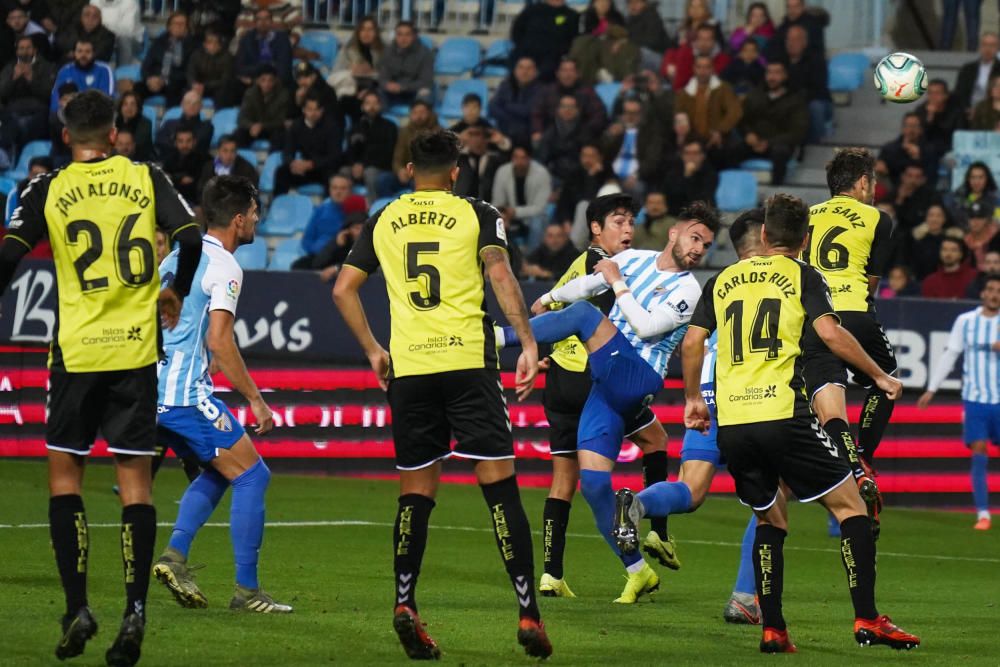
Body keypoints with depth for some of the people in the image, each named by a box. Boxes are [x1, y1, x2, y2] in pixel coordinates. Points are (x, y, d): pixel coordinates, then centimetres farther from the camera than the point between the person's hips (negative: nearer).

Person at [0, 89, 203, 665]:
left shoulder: (49, 189, 0)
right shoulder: (147, 178, 3)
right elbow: (191, 240, -2)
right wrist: (175, 293, 16)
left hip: (77, 349, -1)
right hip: (137, 347, 1)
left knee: (64, 472, 11)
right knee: (135, 480, 5)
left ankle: (77, 607, 1)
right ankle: (135, 610, -7)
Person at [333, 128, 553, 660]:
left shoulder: (382, 222, 13)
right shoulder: (477, 215, 5)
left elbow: (343, 289, 13)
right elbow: (500, 275, -10)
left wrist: (372, 351, 21)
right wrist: (527, 341, -10)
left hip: (407, 368, 3)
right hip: (468, 360, -3)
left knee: (416, 491, 12)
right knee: (499, 485, -2)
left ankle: (404, 602, -2)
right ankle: (527, 612, -8)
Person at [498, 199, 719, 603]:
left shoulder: (688, 290, -2)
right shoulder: (634, 260, 15)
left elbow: (647, 326, -15)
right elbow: (584, 285, 28)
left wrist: (618, 283, -9)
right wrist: (549, 298, 36)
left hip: (637, 376, -6)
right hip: (608, 387, 6)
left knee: (584, 313, -24)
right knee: (592, 480, -6)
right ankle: (637, 571, 1)